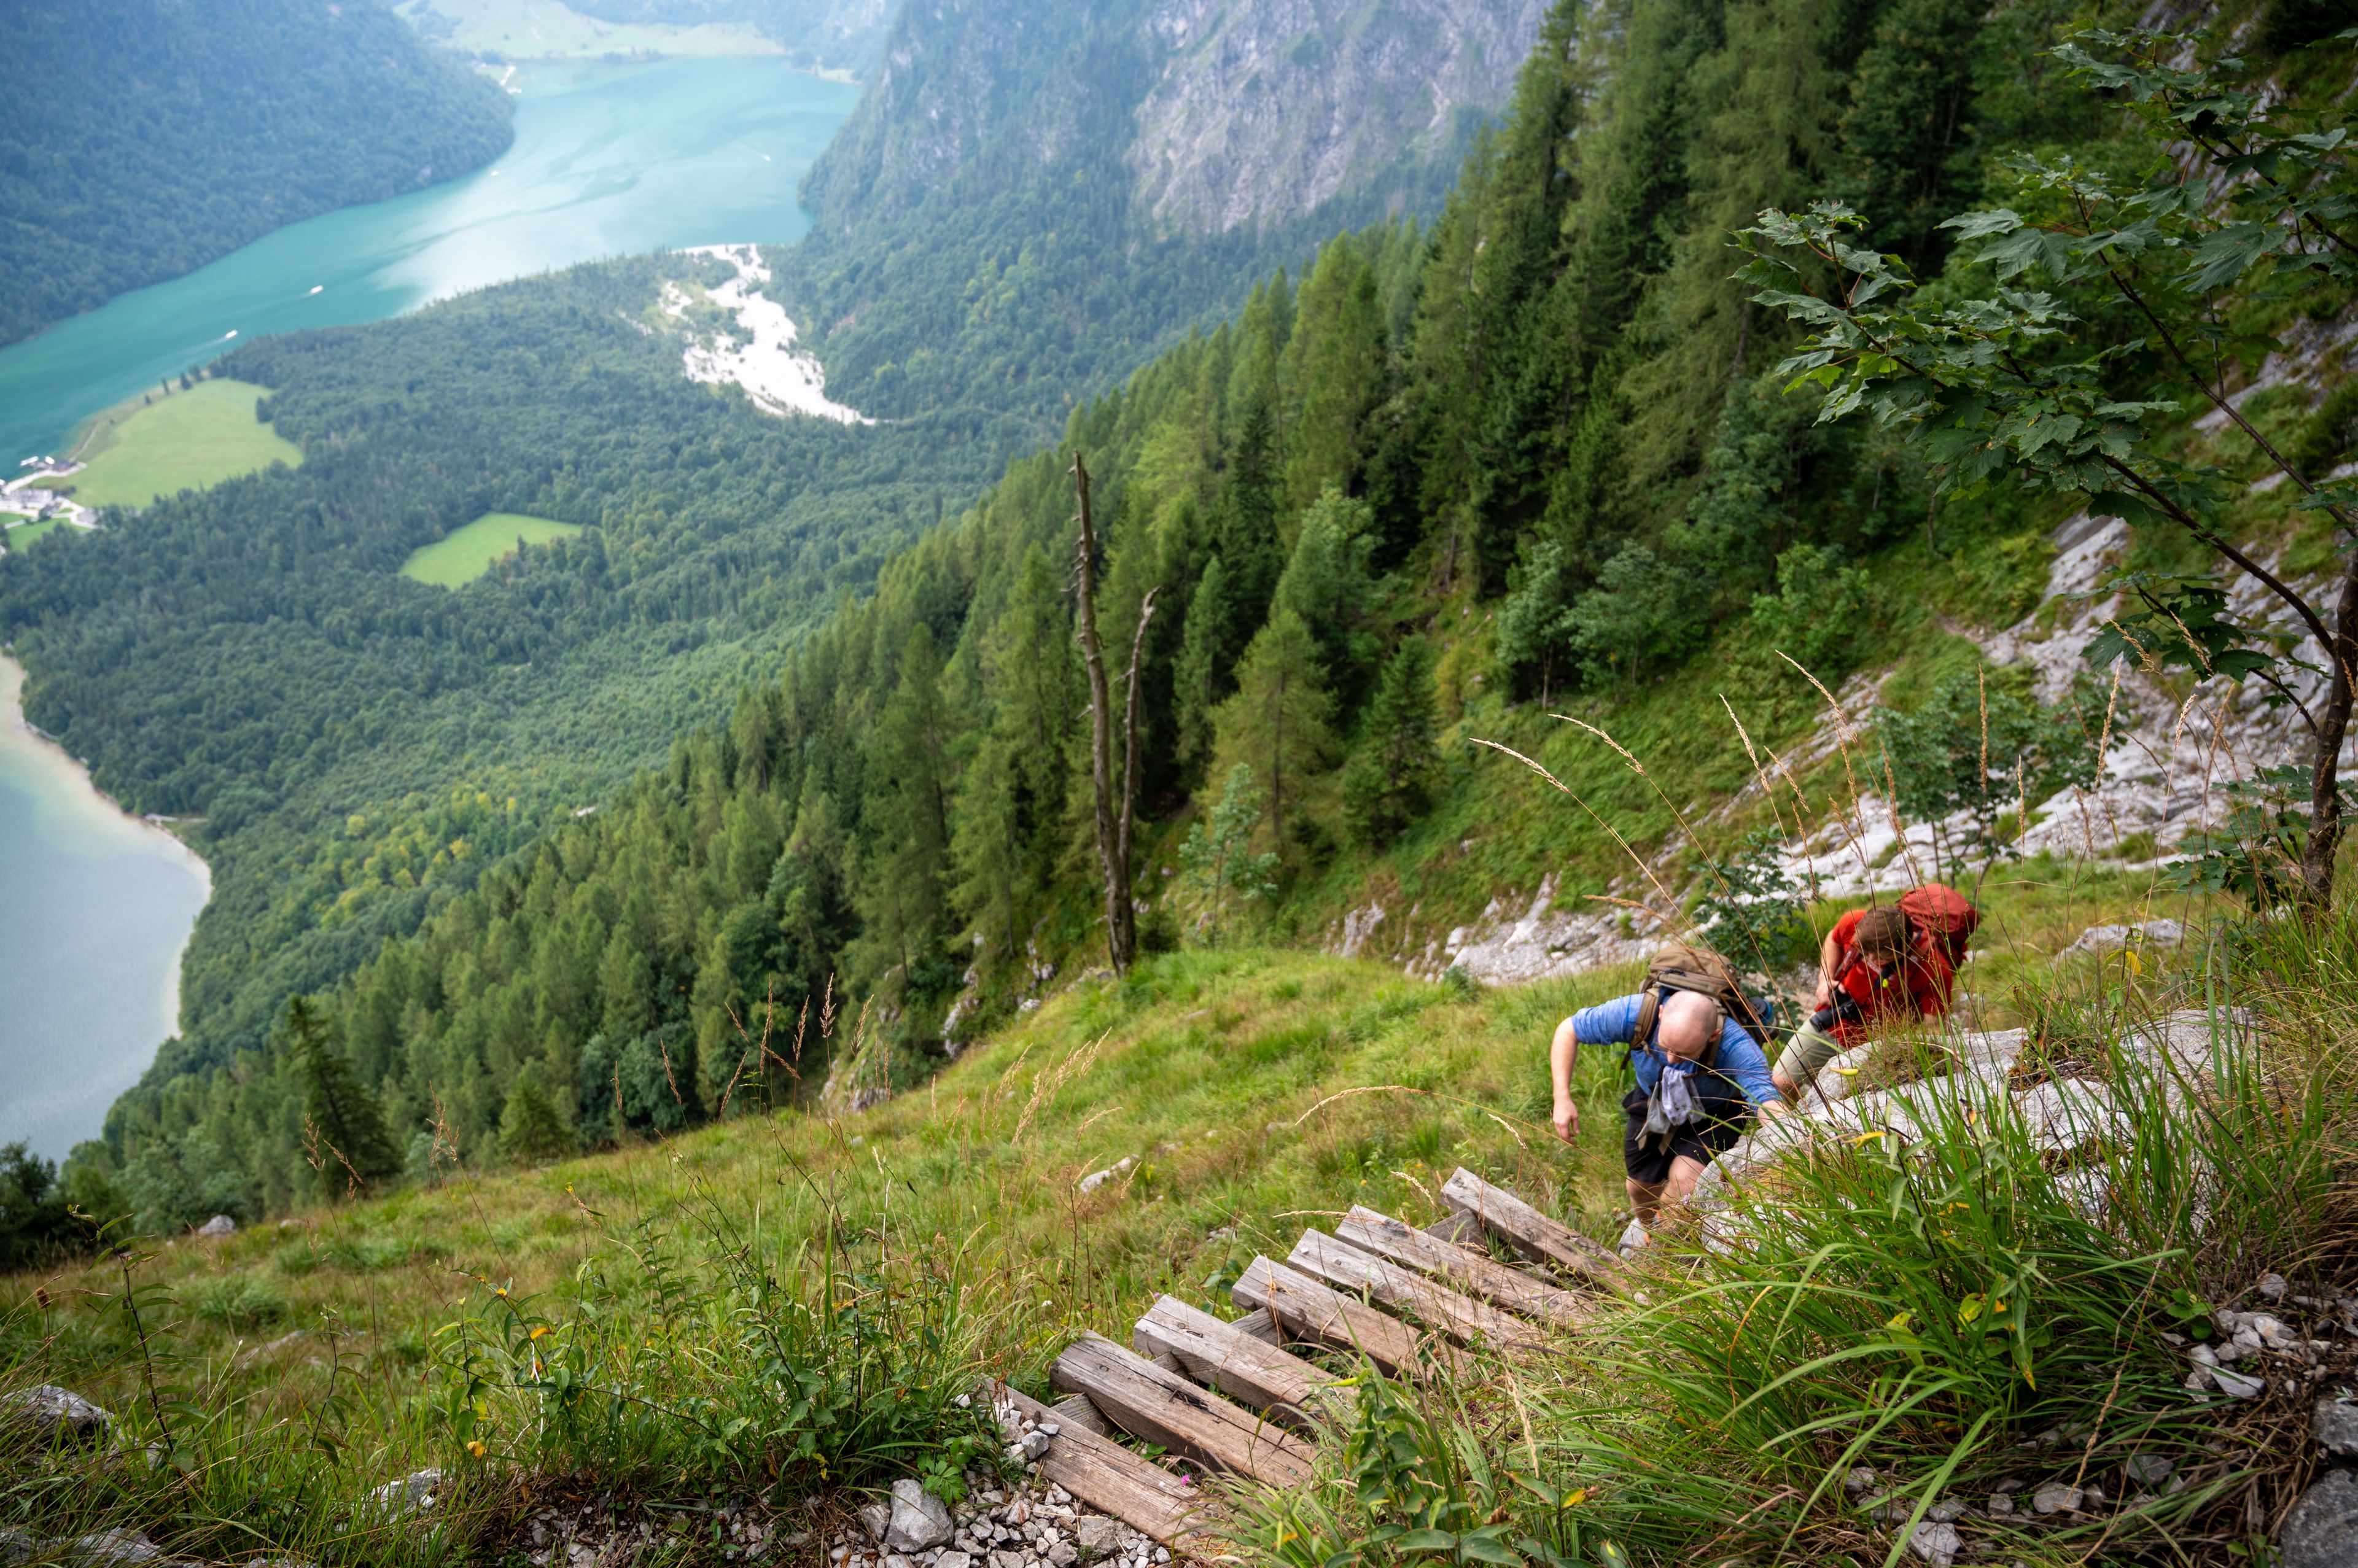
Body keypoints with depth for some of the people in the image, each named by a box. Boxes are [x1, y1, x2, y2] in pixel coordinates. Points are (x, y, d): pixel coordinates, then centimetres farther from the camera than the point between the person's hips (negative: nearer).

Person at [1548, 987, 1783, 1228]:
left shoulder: (1734, 1044, -42)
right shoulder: (1636, 1012, -37)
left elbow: (1767, 1102, -52)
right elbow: (1568, 1030, -22)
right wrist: (1562, 1098, -29)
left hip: (1715, 1115, -3)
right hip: (1654, 1102, 3)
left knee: (1684, 1181, -25)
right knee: (1641, 1187, 14)